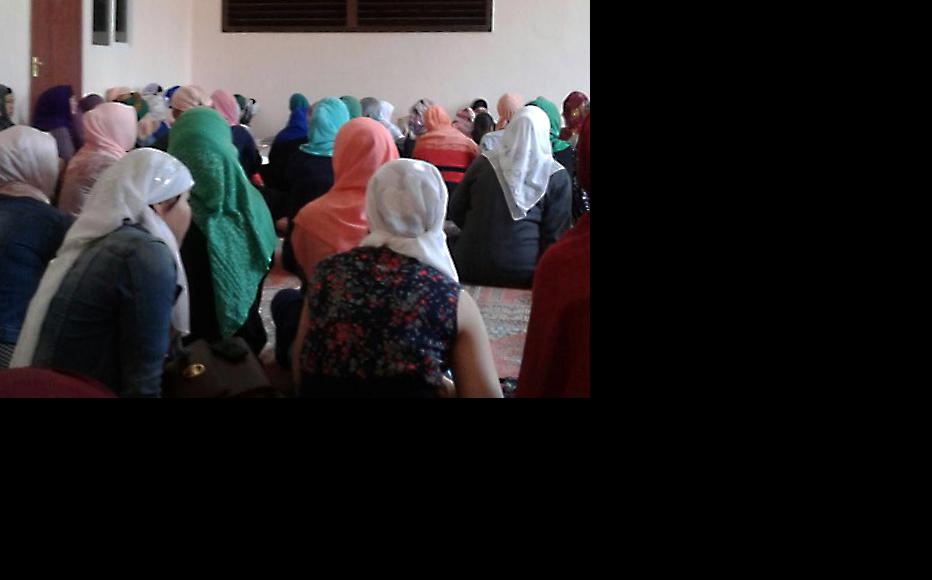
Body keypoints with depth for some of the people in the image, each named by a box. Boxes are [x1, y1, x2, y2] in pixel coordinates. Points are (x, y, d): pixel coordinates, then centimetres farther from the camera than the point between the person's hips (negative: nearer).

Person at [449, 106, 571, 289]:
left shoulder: (484, 163, 1)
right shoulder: (557, 177, -5)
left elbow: (456, 211, 9)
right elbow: (556, 234, -5)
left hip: (470, 268, 2)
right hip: (523, 274, -2)